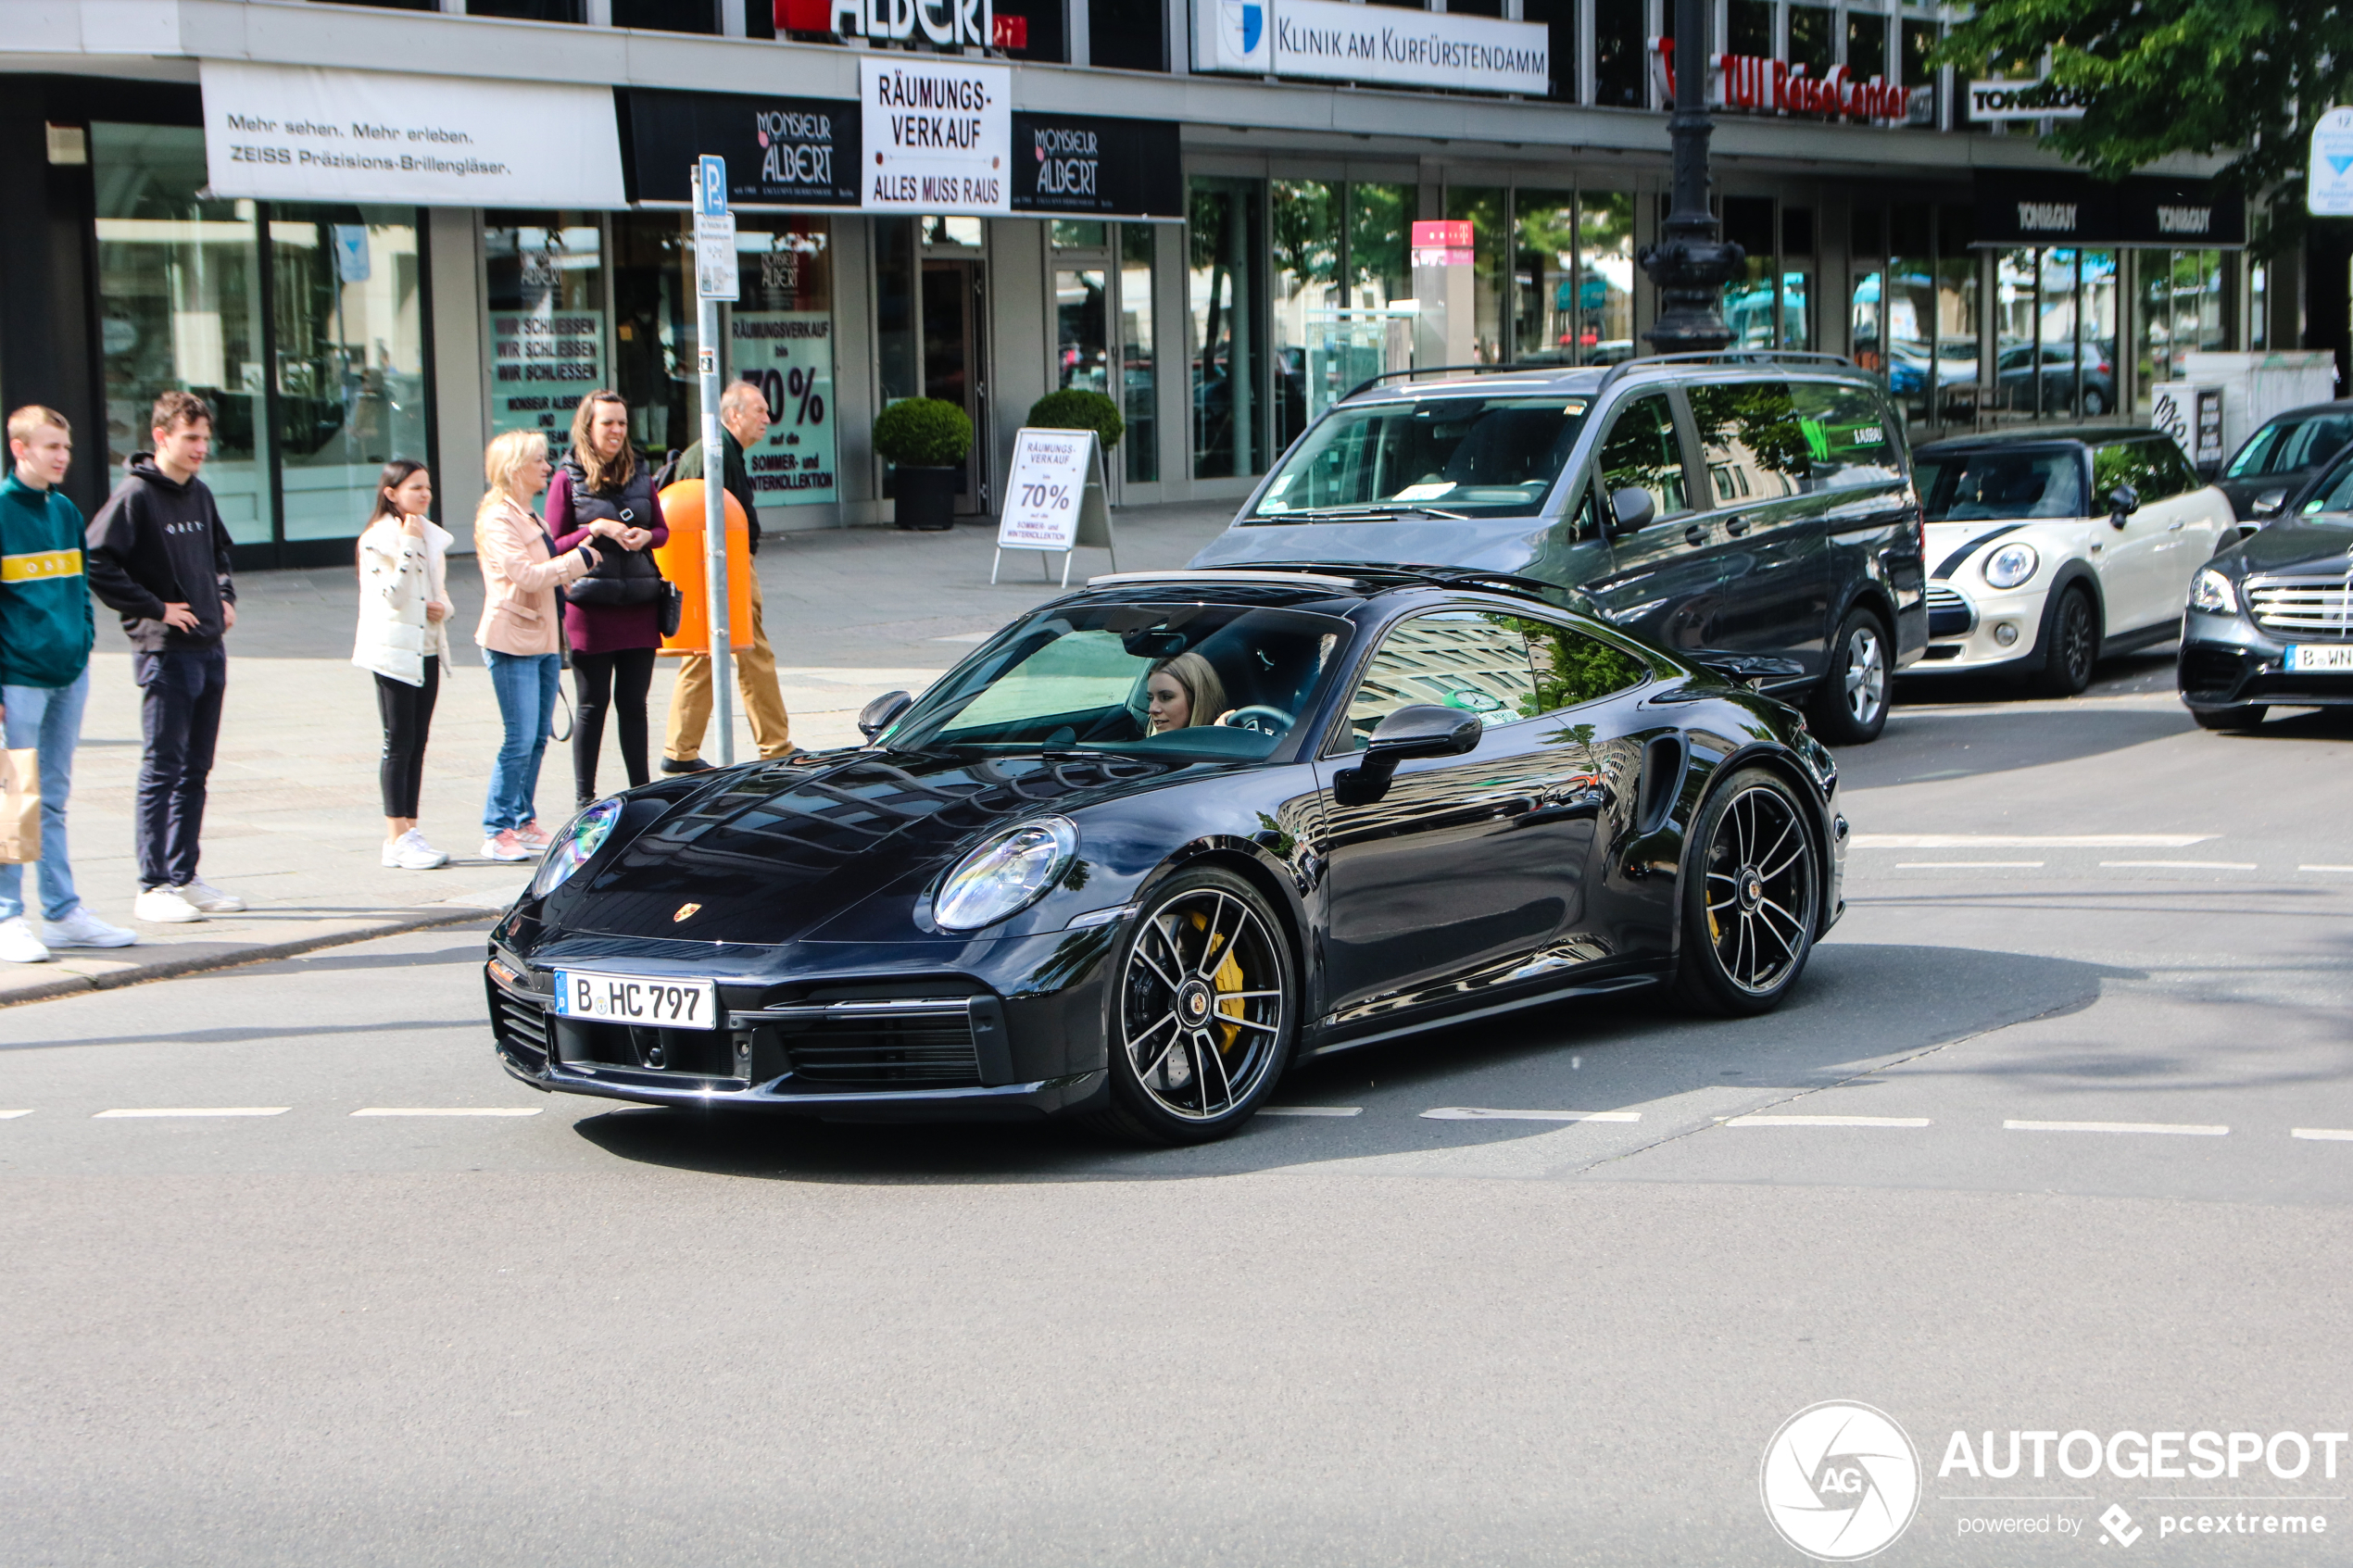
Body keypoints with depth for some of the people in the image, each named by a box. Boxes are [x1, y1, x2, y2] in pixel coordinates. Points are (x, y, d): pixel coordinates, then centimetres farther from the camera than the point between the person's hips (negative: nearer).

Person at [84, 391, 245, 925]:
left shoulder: (200, 495, 12)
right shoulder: (135, 495, -10)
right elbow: (97, 563, -17)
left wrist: (225, 596, 12)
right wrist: (154, 608, -16)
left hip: (210, 649, 8)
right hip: (166, 653, -8)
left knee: (195, 771, 11)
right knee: (162, 770, -4)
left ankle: (184, 877, 18)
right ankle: (153, 886, 1)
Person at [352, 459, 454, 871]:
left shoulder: (433, 536, 12)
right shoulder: (378, 539, -9)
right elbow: (393, 595, -18)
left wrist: (443, 608, -1)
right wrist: (409, 544, -18)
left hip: (427, 649, 7)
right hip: (394, 651, -7)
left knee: (417, 743, 9)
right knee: (399, 743, -5)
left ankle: (409, 831, 14)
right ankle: (397, 838, -3)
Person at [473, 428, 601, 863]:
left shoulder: (530, 517, 18)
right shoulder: (497, 518, -11)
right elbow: (526, 576, -21)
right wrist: (581, 559, -14)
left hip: (543, 638, 9)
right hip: (512, 640, -9)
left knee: (537, 738, 10)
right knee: (520, 739, -10)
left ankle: (524, 823, 17)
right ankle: (497, 833, -6)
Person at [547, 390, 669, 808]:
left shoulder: (640, 475, 10)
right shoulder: (567, 479, -3)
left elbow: (662, 530, 17)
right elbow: (553, 546, -3)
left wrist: (645, 536, -5)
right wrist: (596, 530, -16)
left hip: (639, 605, 4)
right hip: (589, 606, -4)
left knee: (633, 703, 9)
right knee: (592, 705, 2)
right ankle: (584, 797, 10)